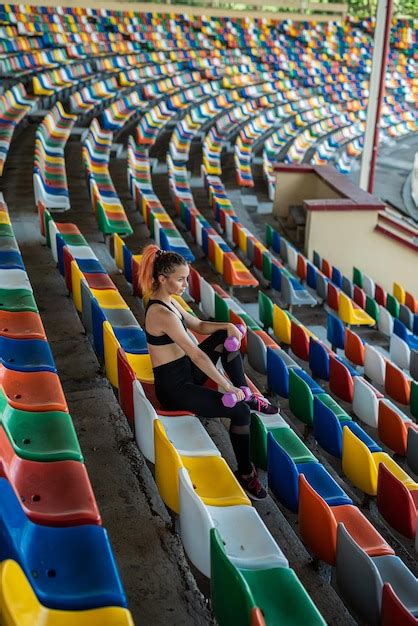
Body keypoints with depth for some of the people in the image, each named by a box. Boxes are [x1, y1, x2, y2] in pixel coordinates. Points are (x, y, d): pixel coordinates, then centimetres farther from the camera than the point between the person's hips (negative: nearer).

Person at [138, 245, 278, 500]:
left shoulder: (168, 300, 4)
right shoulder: (161, 313, -26)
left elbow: (199, 325, 15)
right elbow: (197, 355, -27)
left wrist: (228, 326, -4)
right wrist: (227, 386, -24)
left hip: (187, 372, 10)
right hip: (174, 387, -10)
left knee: (225, 337, 5)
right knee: (240, 410, -19)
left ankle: (248, 396, 11)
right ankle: (245, 473, -2)